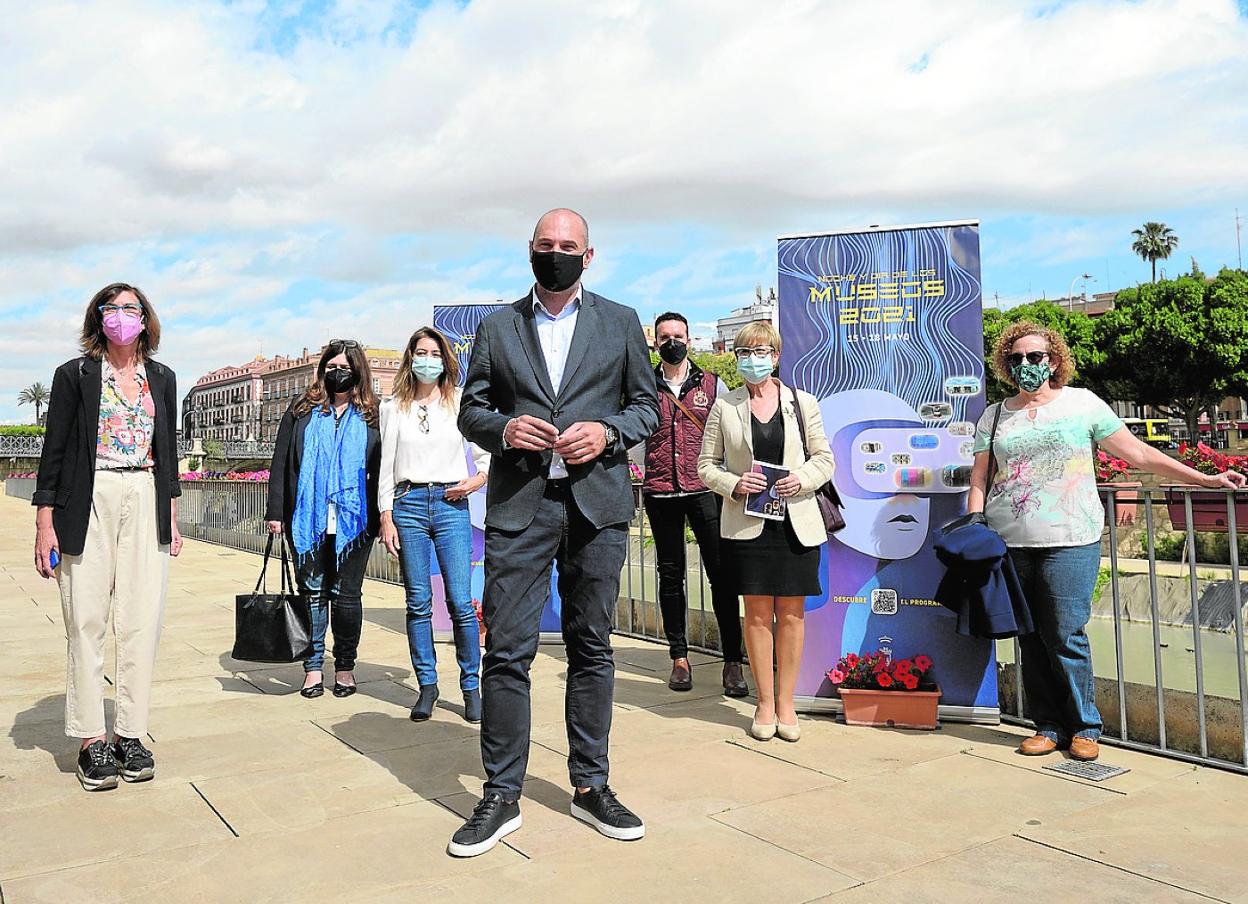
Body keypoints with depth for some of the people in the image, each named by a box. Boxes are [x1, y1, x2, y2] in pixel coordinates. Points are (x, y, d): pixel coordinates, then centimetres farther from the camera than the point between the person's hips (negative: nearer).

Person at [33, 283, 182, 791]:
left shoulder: (161, 378, 13)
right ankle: (91, 740, 6)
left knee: (142, 622, 1)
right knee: (87, 621, -1)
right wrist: (45, 523, -5)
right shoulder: (74, 375, 3)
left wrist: (172, 517, 13)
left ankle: (130, 734, 9)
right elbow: (55, 450, 0)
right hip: (90, 503, -3)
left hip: (147, 502, 3)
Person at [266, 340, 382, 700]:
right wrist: (275, 512, 0)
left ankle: (345, 666, 19)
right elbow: (281, 464, 6)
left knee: (346, 594, 7)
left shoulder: (371, 417, 6)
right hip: (308, 520, 1)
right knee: (312, 592, 7)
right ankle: (313, 667, 15)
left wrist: (382, 518, 0)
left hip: (354, 520, -1)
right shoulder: (301, 411, 8)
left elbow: (381, 471, 6)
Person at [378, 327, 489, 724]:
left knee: (460, 602, -5)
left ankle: (471, 686, 6)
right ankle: (427, 685, 14)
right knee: (418, 602, 4)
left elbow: (487, 453, 12)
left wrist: (478, 480, -6)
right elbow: (387, 466, 8)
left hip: (450, 504, -1)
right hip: (408, 504, 1)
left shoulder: (461, 403, 7)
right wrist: (386, 518, 2)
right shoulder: (394, 407, 9)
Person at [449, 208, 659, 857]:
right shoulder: (497, 328, 13)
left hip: (598, 504, 0)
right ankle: (501, 796, 10)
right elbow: (470, 410, 13)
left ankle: (590, 785, 21)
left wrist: (608, 431, -8)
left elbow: (647, 404, 11)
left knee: (591, 648, 8)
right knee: (506, 650, -3)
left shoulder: (620, 322, 12)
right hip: (518, 505, 0)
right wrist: (503, 427, -9)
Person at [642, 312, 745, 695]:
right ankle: (679, 657, 17)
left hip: (705, 491, -1)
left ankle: (732, 661, 3)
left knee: (721, 574, -4)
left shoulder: (712, 385, 9)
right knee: (670, 575, 7)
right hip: (660, 494, 1)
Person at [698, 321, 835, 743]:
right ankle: (765, 703, 16)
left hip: (796, 522, 1)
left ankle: (786, 703, 17)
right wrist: (734, 484, -13)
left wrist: (803, 479, -11)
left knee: (791, 613, 5)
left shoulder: (802, 403, 6)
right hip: (747, 523, -1)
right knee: (758, 613, 3)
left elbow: (824, 458, 9)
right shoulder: (724, 407, 4)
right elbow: (706, 465, 6)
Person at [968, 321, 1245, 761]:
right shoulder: (994, 416, 13)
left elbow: (1139, 453, 6)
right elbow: (979, 480, 11)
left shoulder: (1082, 403, 6)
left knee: (1065, 637, -7)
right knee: (1030, 640, 5)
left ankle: (1085, 728, 9)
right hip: (1009, 543, 3)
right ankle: (1048, 726, 17)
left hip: (1069, 541, -3)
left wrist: (1205, 479, 3)